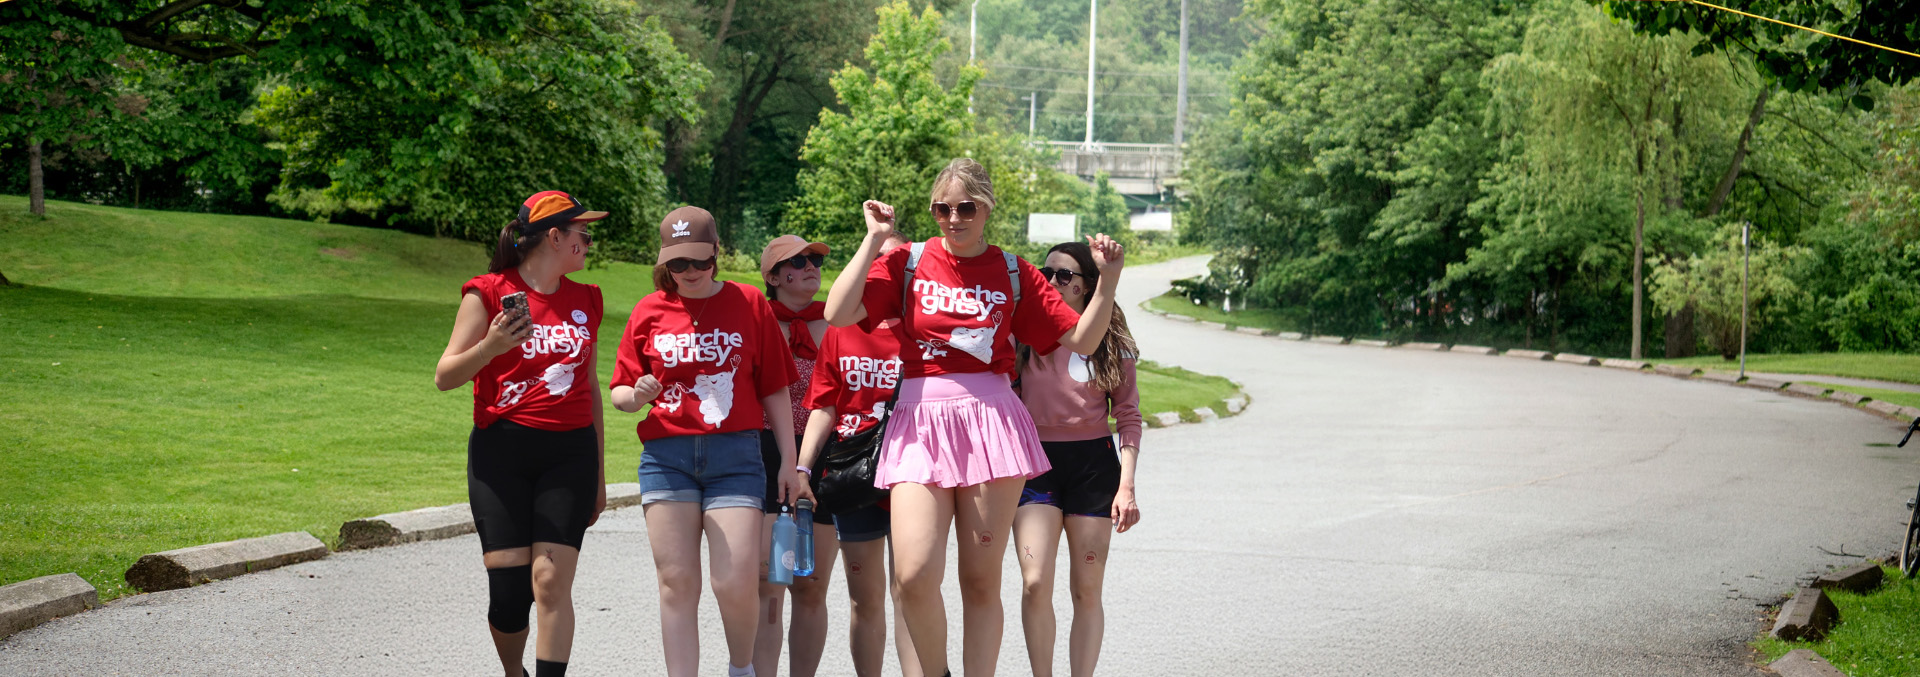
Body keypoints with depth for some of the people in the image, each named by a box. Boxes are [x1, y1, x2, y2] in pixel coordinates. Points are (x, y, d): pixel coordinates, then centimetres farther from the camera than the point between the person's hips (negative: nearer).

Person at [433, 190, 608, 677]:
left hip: (569, 454, 3)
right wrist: (489, 348, -23)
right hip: (501, 453, -3)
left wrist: (599, 474, 22)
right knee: (509, 590, -5)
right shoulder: (490, 294, 0)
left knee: (551, 581, -12)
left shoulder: (585, 300, 15)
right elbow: (445, 377, -3)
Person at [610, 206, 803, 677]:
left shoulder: (748, 303, 5)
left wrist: (789, 460, 6)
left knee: (735, 582, -9)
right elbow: (620, 393, 12)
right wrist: (636, 395, -12)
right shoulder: (650, 311, 8)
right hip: (666, 456, 2)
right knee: (677, 584, -1)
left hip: (735, 453, -2)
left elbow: (774, 388, 8)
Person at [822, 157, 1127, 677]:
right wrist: (874, 240, -2)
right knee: (915, 574, -14)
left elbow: (1081, 340, 9)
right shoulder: (908, 263, 7)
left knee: (982, 579, 2)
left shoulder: (1013, 273, 9)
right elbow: (837, 313, -5)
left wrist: (1108, 280, -4)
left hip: (991, 422, 1)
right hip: (919, 424, 0)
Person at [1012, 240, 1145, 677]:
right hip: (1035, 460, 0)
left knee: (1087, 590, 3)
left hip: (1093, 463, 0)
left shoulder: (1111, 342, 4)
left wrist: (1126, 486, -5)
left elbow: (1128, 416, 4)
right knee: (1035, 582, -13)